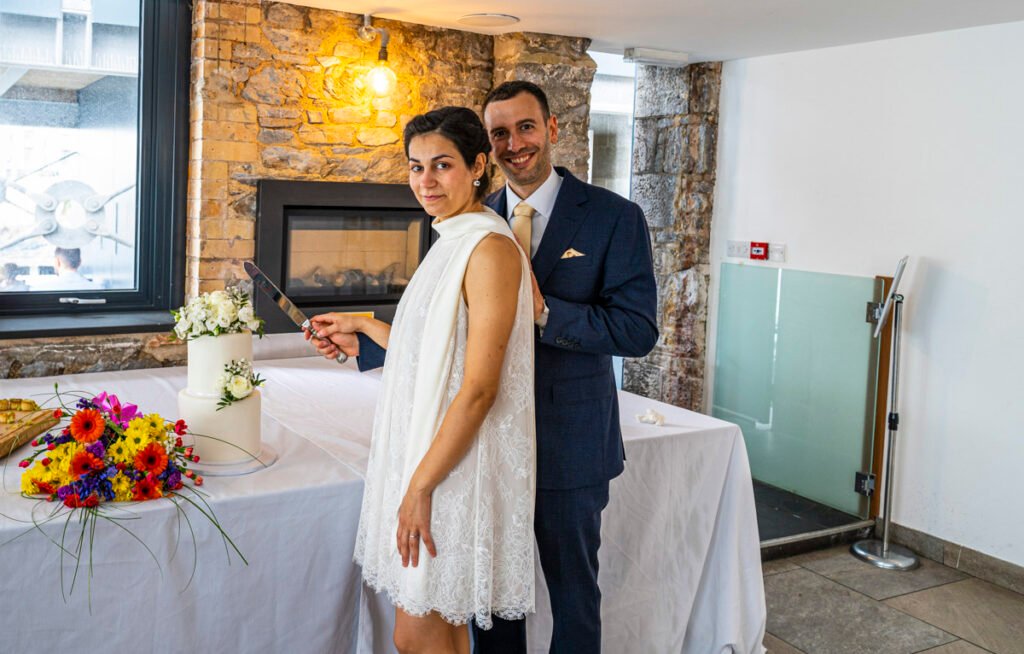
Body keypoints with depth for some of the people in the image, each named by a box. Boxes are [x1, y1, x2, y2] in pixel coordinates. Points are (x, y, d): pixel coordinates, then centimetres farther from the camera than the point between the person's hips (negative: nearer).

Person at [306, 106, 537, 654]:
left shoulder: (491, 249, -17)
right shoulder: (450, 242, 12)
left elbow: (479, 388, -21)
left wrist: (421, 485, -19)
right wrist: (361, 328, 25)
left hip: (459, 463, -9)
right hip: (428, 453, 9)